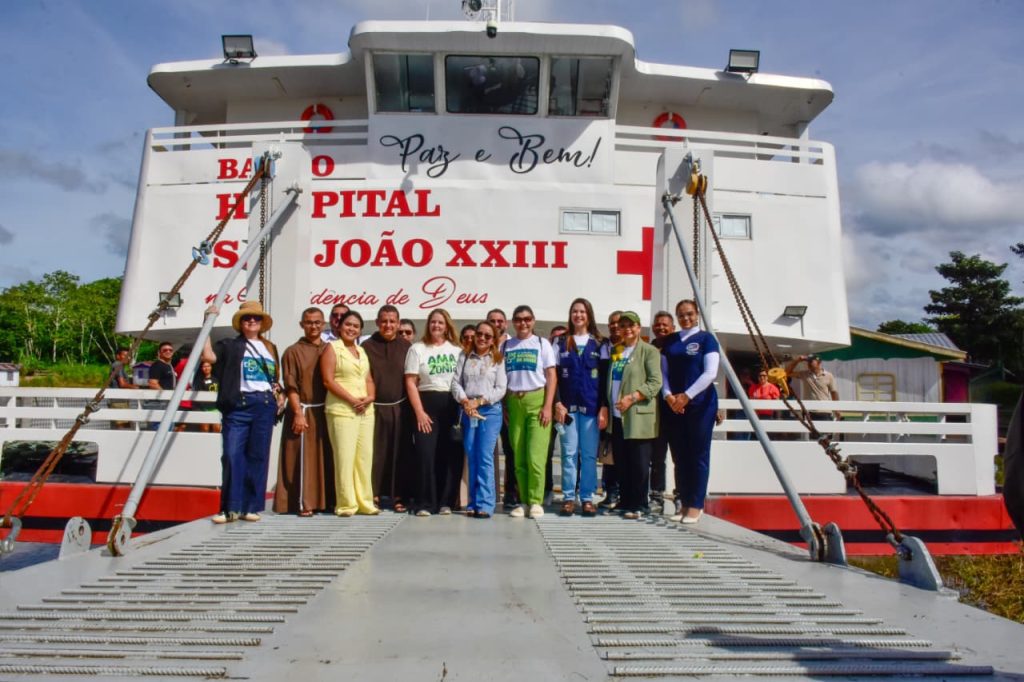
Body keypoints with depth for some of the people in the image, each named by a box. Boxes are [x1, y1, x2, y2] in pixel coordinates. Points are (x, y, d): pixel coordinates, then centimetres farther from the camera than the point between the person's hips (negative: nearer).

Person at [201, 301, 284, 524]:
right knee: (232, 455, -8)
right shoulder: (230, 346, 10)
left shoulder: (270, 348, 21)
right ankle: (231, 507, -1)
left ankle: (251, 507, 9)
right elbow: (208, 355, -8)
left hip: (265, 405, 3)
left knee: (258, 456, 3)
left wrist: (280, 393, 9)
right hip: (238, 404, -3)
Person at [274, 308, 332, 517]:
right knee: (303, 458, -3)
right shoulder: (293, 351, 0)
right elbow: (290, 386, -6)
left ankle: (324, 500, 16)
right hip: (303, 411, -4)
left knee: (325, 457, 8)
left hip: (325, 412, 5)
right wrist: (298, 413, -15)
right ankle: (303, 503, 1)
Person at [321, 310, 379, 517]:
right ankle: (346, 504, 1)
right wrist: (352, 400, -14)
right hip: (342, 410, -6)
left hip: (366, 411, 6)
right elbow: (328, 381, -9)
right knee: (345, 457, -6)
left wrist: (370, 397, -3)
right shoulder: (332, 348, 0)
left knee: (365, 457, 6)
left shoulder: (362, 351, 19)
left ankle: (364, 502, 12)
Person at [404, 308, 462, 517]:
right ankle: (424, 503, 4)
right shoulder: (417, 349, 3)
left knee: (451, 455, 2)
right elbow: (410, 383, -2)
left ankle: (446, 501, 13)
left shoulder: (457, 350, 10)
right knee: (425, 454, -5)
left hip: (452, 406, 2)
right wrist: (419, 412, -10)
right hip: (427, 404, -2)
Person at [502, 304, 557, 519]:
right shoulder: (506, 346, 12)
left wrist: (548, 406, -8)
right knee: (518, 457, 3)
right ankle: (523, 501, 11)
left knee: (535, 456, -8)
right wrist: (503, 407, 2)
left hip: (537, 400, -3)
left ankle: (536, 501, 2)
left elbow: (551, 377, 1)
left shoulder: (542, 343, 5)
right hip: (513, 403, 3)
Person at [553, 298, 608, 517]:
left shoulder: (599, 344, 8)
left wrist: (604, 407, -4)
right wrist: (557, 403, -5)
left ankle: (587, 498, 8)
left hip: (592, 407, 0)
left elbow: (605, 378, 5)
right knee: (569, 453, 0)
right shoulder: (561, 342, 9)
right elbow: (554, 375, 6)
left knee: (589, 454, 2)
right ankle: (568, 498, 6)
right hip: (567, 406, 0)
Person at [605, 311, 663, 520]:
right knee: (621, 463, 9)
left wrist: (632, 397, -19)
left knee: (639, 464, -1)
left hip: (638, 416, -6)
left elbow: (655, 382, -10)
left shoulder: (649, 351, -2)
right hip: (617, 416, 6)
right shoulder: (615, 351, 17)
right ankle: (625, 502, 18)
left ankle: (637, 506, 6)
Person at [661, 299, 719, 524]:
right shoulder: (670, 342, 13)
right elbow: (664, 372, 12)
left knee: (698, 456, -1)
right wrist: (668, 395, -6)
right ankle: (682, 503, 14)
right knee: (680, 456, 7)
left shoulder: (706, 339, 0)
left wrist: (687, 396, -13)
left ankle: (696, 505, 5)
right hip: (674, 406, 4)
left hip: (700, 404, -4)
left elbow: (710, 373, -8)